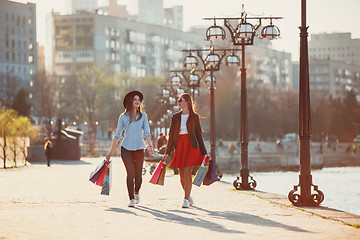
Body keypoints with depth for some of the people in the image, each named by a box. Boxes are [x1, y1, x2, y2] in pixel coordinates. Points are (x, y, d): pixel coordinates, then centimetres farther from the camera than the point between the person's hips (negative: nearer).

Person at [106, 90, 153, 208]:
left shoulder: (143, 116, 7)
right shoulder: (123, 117, 5)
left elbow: (146, 133, 1)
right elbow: (117, 135, 8)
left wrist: (150, 145, -16)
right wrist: (111, 151, 6)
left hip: (139, 148, 1)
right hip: (126, 148, -1)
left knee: (138, 174, 2)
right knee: (130, 172, -12)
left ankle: (136, 192, 32)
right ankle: (131, 199, -7)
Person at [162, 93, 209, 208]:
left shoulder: (194, 117, 4)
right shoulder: (175, 117, 11)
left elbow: (199, 135, 6)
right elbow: (171, 135, 12)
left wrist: (204, 152, 4)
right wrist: (167, 152, 6)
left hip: (191, 146, -4)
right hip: (179, 146, 4)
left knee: (187, 172, -14)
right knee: (182, 174, 5)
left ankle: (186, 200, -14)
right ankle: (188, 196, 26)